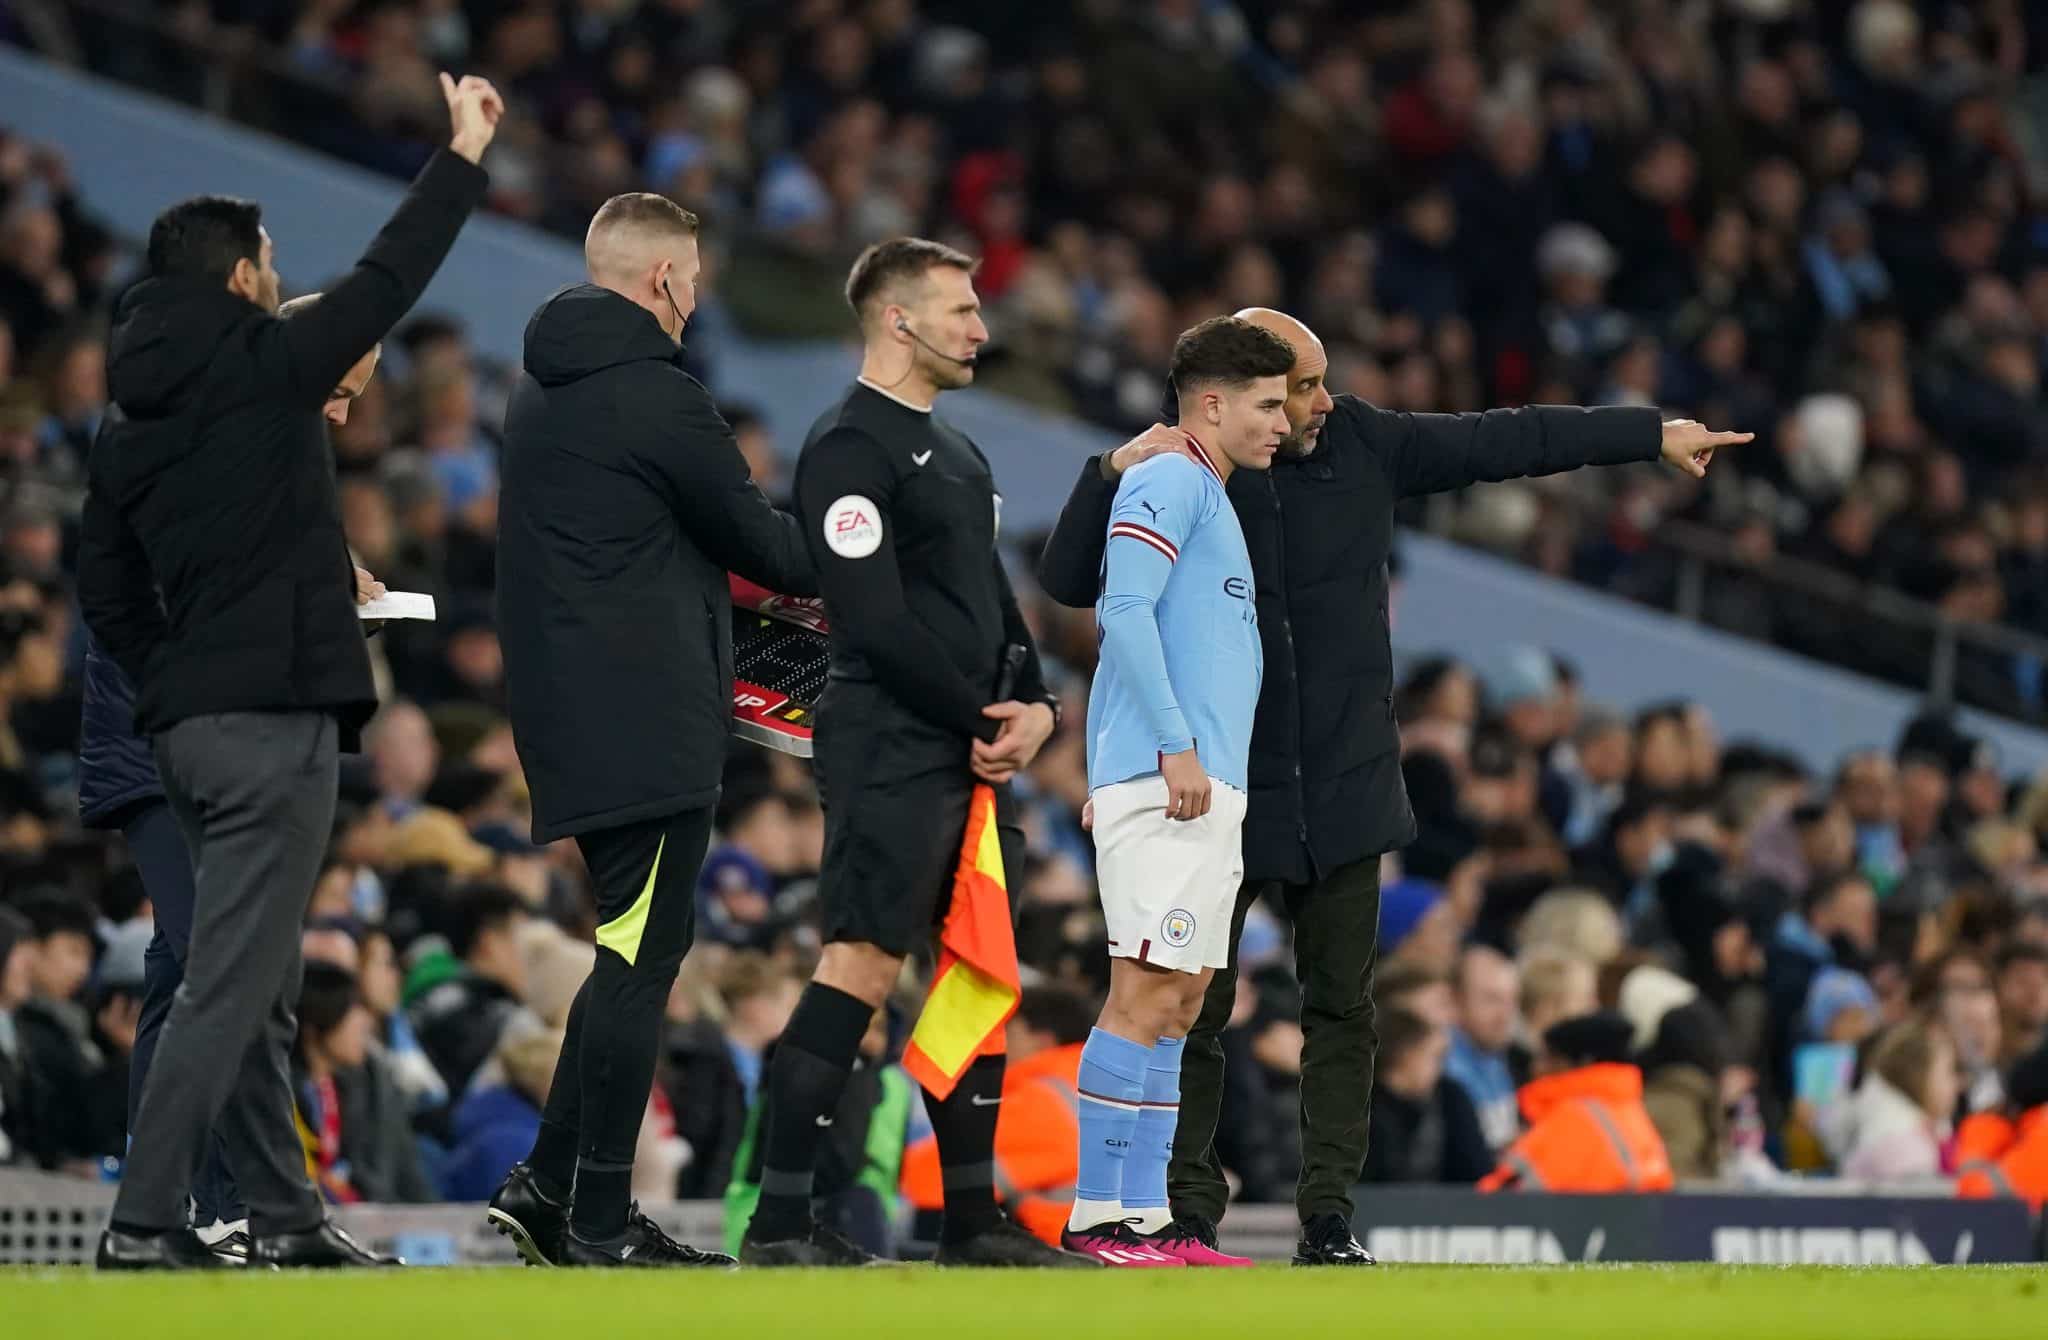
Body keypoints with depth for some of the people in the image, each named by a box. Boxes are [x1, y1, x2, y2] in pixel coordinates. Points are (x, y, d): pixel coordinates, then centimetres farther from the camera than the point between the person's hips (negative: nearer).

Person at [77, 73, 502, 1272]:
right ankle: (145, 1222, -14)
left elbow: (107, 590, 15)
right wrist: (465, 155, 6)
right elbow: (388, 279, -4)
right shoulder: (261, 371, -9)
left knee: (259, 988, 15)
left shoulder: (129, 420, 13)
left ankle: (284, 1215, 20)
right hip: (274, 721, -8)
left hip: (190, 720, 9)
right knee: (230, 985, -9)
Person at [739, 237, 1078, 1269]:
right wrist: (981, 717, -12)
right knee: (862, 965, -14)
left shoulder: (956, 453, 20)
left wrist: (1034, 703, 4)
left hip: (973, 752, 10)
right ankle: (778, 1225, -14)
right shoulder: (849, 447, -10)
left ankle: (973, 1221, 16)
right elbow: (875, 620, -17)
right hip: (892, 748, -10)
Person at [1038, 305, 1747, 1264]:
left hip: (1344, 788, 3)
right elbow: (1067, 582, -13)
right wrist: (1112, 474, -27)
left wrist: (1652, 435, 13)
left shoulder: (1362, 447, 1)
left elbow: (1506, 442, 8)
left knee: (1343, 1009, 4)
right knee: (1192, 1011, 0)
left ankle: (1327, 1220, 10)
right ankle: (1188, 1213, 9)